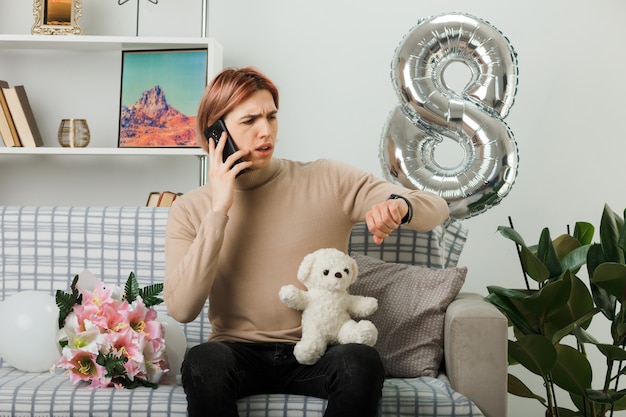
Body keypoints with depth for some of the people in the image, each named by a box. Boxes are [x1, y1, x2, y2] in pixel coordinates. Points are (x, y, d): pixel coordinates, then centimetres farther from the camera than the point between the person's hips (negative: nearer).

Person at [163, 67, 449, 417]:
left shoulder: (327, 181, 0)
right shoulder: (190, 210, 2)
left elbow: (436, 209, -1)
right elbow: (182, 309, -12)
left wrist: (398, 207, -26)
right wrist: (219, 211, -15)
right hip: (239, 352, 0)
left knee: (363, 362, -32)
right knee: (203, 362, -33)